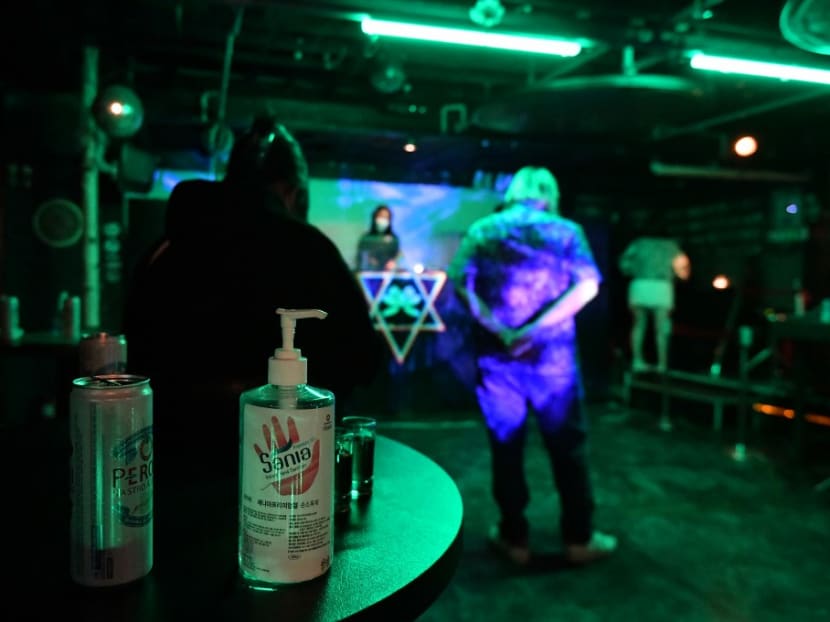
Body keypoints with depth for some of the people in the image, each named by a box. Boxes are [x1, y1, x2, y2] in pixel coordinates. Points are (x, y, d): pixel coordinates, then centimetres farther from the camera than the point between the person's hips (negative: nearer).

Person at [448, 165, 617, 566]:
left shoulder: (482, 230, 6)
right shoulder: (566, 231, 4)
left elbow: (459, 281, -8)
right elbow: (587, 286, -8)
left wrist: (497, 329, -14)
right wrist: (537, 329, -15)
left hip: (497, 355, 1)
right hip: (552, 353, 0)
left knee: (506, 445, 10)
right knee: (568, 444, 11)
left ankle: (514, 537, 20)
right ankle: (579, 538, 20)